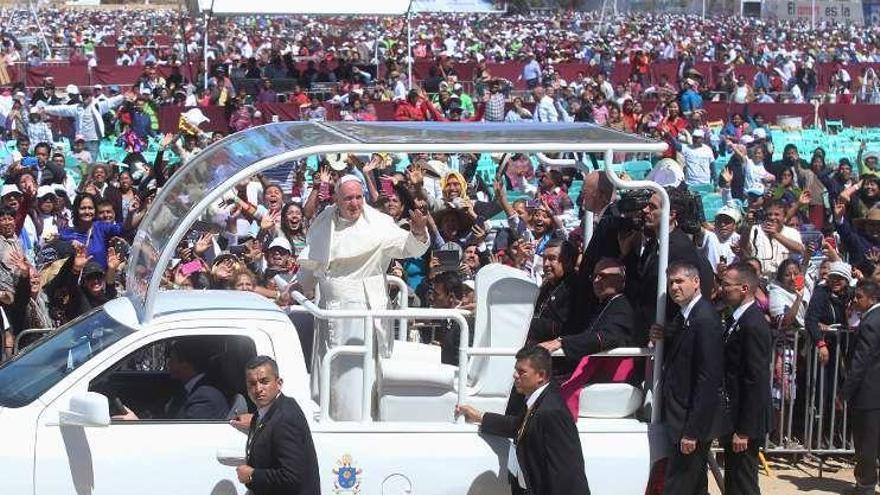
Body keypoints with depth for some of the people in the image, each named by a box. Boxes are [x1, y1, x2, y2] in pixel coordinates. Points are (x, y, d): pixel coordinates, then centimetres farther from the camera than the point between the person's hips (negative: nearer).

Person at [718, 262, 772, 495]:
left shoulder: (753, 325, -19)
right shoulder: (735, 319, 11)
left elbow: (756, 382, -21)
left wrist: (744, 431, -20)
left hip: (745, 423, -10)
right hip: (732, 418, 10)